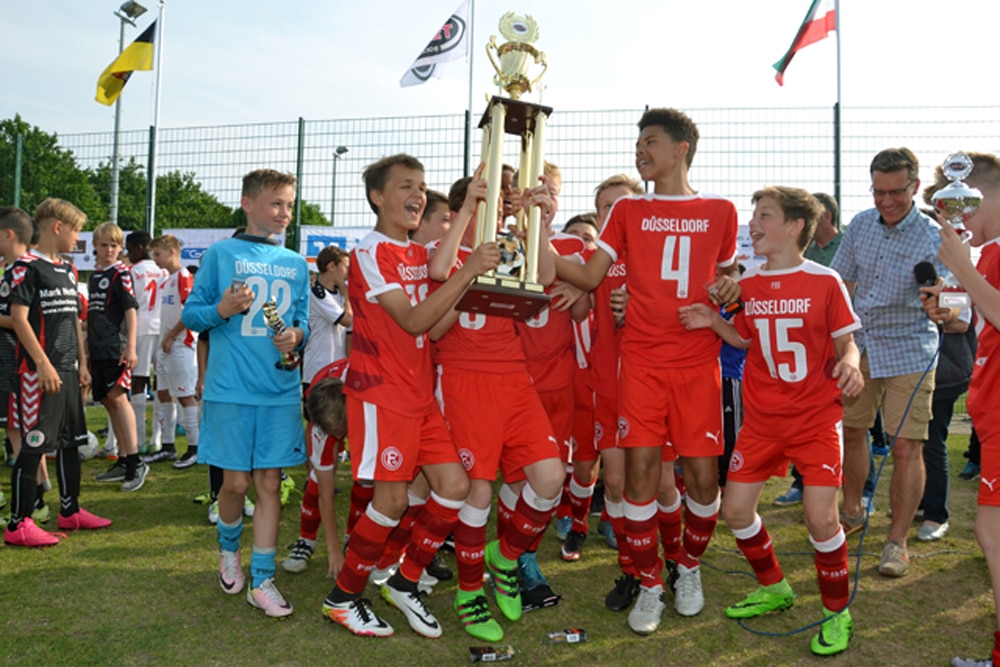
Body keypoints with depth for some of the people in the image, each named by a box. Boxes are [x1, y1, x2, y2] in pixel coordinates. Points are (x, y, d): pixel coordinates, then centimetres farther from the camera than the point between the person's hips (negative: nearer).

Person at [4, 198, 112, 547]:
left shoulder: (68, 270, 16)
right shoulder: (26, 266, -8)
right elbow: (18, 318, -15)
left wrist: (82, 364, 17)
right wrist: (43, 364, -21)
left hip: (67, 371, 8)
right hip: (39, 372, -8)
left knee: (71, 442, 14)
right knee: (34, 445, -6)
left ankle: (70, 511, 26)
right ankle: (18, 524, 3)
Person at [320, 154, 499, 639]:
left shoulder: (419, 253, 15)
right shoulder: (370, 253, -11)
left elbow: (437, 325, 12)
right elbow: (412, 320, -20)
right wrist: (468, 271, -25)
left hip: (420, 392, 8)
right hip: (380, 391, -8)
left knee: (454, 485, 1)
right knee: (392, 499, -5)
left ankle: (404, 582, 19)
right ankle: (342, 598, 15)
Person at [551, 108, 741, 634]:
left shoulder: (720, 211, 9)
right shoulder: (628, 211, 10)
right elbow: (589, 277, 4)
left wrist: (730, 287, -3)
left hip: (698, 363, 0)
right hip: (642, 360, 0)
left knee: (702, 475, 1)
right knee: (640, 469, -4)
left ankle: (689, 568, 29)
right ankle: (649, 586, 15)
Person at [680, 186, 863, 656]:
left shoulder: (825, 281, -9)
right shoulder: (747, 284, 2)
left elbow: (845, 341, -2)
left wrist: (849, 363, -23)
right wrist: (713, 322, -3)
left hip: (815, 416, -4)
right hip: (762, 419, 5)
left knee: (820, 517, -12)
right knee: (735, 510, 5)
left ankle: (838, 612, 15)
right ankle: (774, 588, 31)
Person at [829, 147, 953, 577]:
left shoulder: (933, 238, -13)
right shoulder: (860, 225, 0)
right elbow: (840, 283, 9)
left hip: (907, 353, -4)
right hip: (858, 347, 4)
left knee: (906, 448, -5)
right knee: (849, 430, 14)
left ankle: (897, 541, 8)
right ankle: (852, 512, 35)